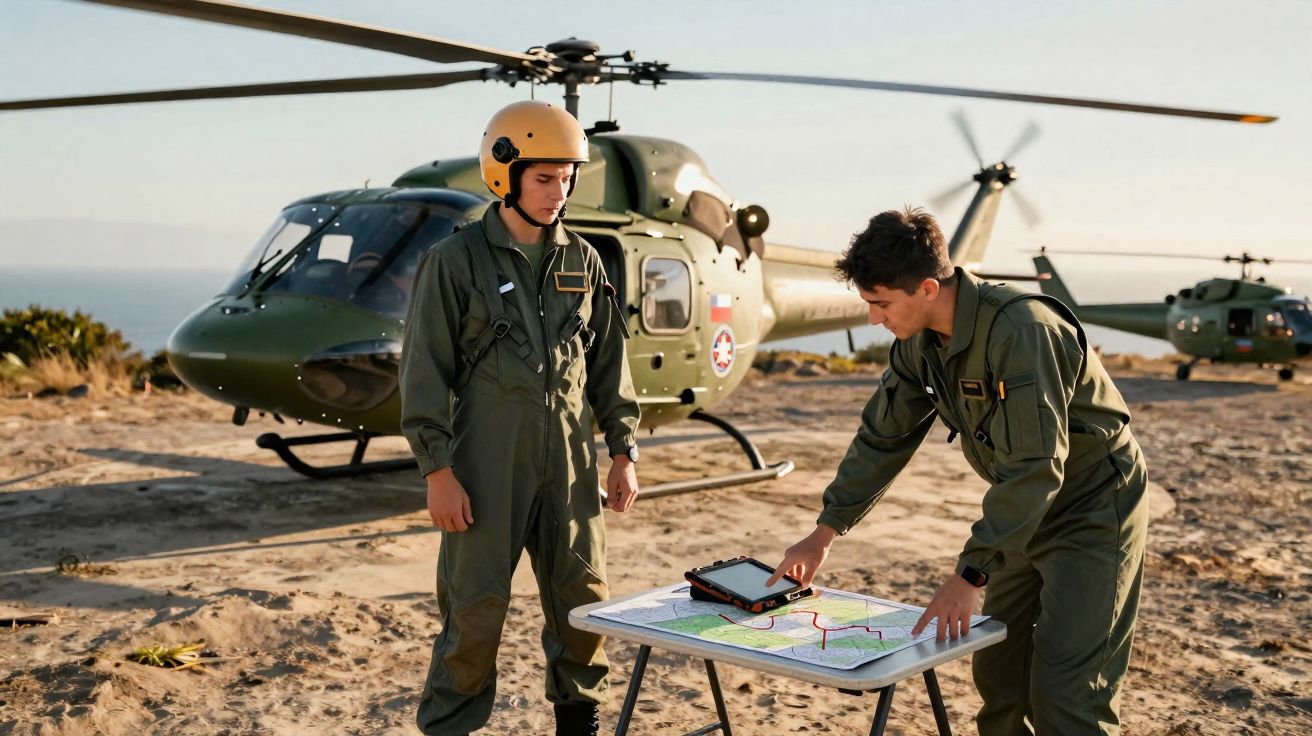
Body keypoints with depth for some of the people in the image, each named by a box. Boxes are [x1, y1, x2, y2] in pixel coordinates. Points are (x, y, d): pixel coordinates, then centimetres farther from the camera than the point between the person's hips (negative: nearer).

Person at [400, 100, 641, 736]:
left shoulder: (582, 262, 8)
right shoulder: (455, 261, -5)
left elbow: (608, 364, 13)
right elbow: (424, 372, -7)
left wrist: (623, 452, 9)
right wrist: (437, 470, -11)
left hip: (568, 464, 4)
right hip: (487, 466, -4)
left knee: (582, 599, 10)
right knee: (475, 608, 0)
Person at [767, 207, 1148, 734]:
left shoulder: (1023, 331, -31)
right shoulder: (920, 342, -4)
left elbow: (1034, 468, -33)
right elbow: (882, 437, 7)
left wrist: (971, 574, -32)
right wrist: (825, 532, 7)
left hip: (1093, 511, -8)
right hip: (1028, 512, 8)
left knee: (1065, 693, -10)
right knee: (998, 677, 11)